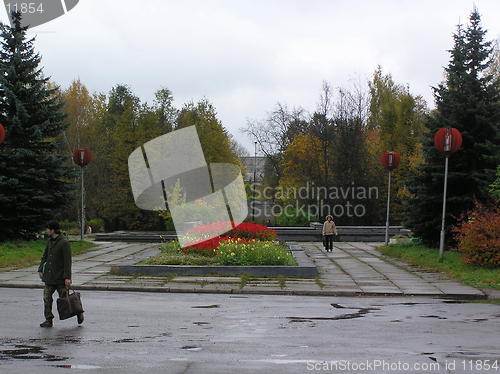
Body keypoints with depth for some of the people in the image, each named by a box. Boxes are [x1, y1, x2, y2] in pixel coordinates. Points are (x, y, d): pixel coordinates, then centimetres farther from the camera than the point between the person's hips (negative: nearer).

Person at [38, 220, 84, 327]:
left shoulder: (64, 243, -14)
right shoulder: (50, 241, 9)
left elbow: (68, 261, -16)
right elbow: (45, 256, 19)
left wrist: (67, 277, -21)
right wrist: (40, 269, 10)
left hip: (60, 277, -6)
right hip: (49, 276, 6)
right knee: (47, 298, 0)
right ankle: (48, 320, 5)